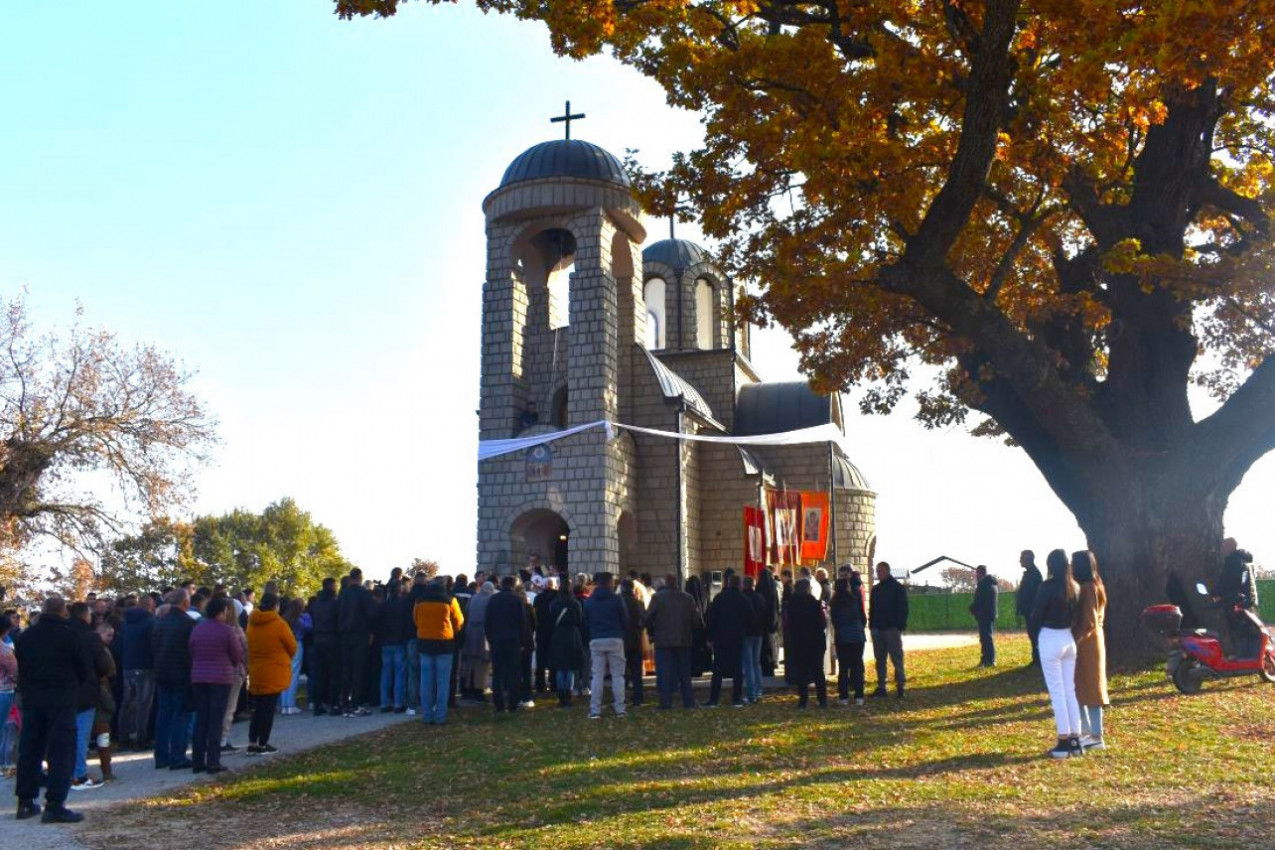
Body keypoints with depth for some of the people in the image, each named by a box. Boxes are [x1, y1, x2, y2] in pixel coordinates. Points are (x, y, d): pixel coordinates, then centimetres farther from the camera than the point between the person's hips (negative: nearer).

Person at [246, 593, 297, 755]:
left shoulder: (252, 624, 5)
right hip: (274, 673, -6)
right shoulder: (279, 624, -13)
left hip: (255, 673, 6)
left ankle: (252, 743, 13)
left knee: (258, 708, 15)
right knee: (269, 709, 1)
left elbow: (249, 647, 12)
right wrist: (284, 658, 16)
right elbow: (292, 647, -4)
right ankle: (263, 745, 4)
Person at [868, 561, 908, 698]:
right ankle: (881, 687, 9)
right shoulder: (876, 589, 15)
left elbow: (903, 609, -5)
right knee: (879, 659, 6)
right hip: (878, 629, 6)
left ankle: (900, 686, -1)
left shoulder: (898, 588, -2)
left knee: (896, 658, -4)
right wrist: (871, 625, 7)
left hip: (892, 629, -6)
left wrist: (901, 626, -14)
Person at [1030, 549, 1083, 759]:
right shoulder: (1075, 587, 3)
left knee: (1057, 692, 0)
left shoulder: (1048, 586, -16)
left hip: (1050, 640, -6)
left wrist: (1037, 625, 9)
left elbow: (1036, 616, -10)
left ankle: (1064, 742, 2)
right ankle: (1075, 740, 15)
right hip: (1069, 639, 6)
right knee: (1071, 690, 12)